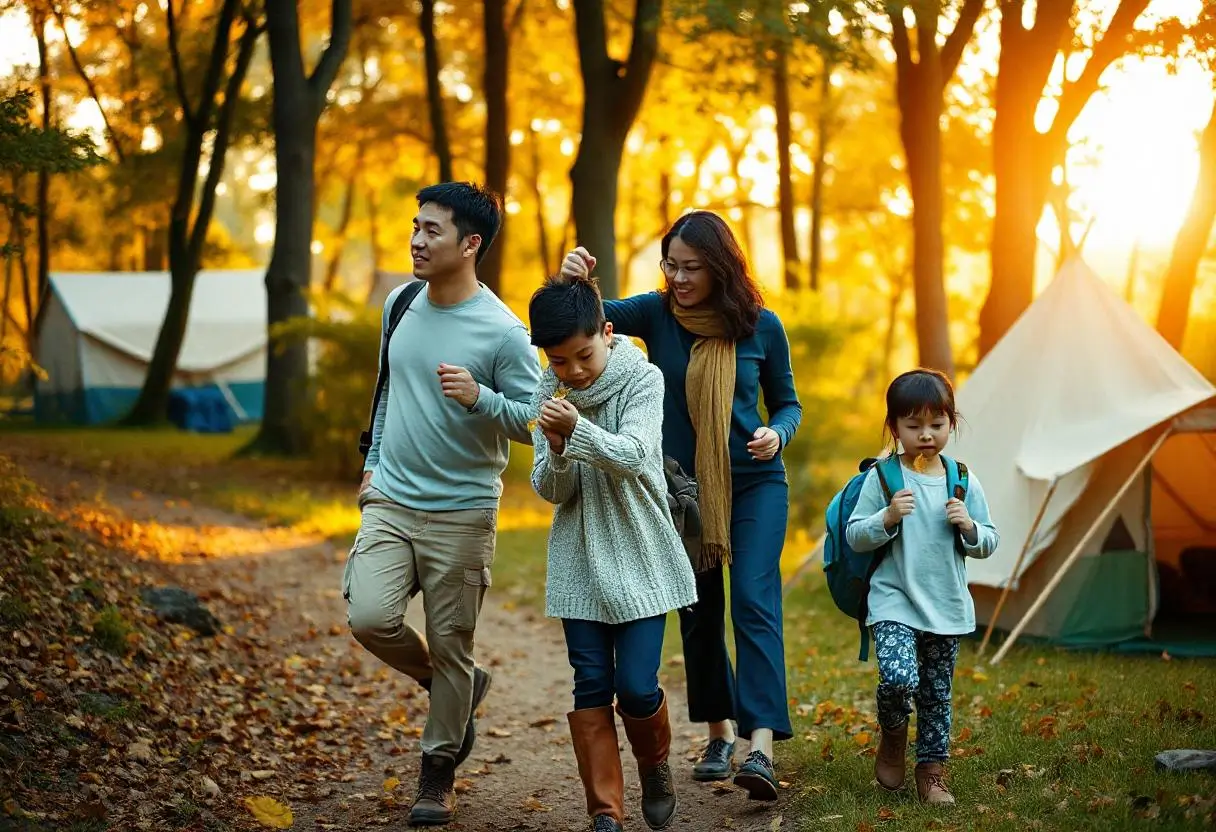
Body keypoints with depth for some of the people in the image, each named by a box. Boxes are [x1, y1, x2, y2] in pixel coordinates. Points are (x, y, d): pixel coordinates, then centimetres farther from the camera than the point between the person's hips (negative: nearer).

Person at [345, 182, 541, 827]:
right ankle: (457, 687, 15)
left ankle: (439, 770, 23)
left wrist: (480, 398, -28)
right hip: (390, 501, 4)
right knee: (370, 617, -14)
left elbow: (532, 422, -10)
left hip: (462, 514, -4)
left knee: (450, 649, 3)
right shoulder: (401, 305, 6)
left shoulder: (502, 332, -13)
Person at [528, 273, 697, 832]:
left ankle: (654, 765, 25)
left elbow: (632, 456, -22)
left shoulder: (642, 379, -8)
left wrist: (579, 429, -38)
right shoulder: (549, 394, 0)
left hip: (640, 558, -2)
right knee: (592, 686, 0)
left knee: (636, 685, -6)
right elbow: (551, 491, -1)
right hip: (580, 560, 3)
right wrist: (557, 450, -23)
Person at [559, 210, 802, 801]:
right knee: (699, 611, 10)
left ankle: (761, 748, -22)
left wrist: (776, 434, -17)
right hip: (682, 486, 2)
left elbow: (787, 402, 5)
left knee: (753, 601, -15)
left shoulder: (761, 326, -6)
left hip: (755, 485, -2)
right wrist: (572, 281, -41)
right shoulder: (657, 314, -5)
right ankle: (719, 735, 26)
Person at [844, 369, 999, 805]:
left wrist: (969, 527, -10)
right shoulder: (882, 477, -5)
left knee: (937, 694, 9)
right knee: (899, 678, -22)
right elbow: (854, 536, -4)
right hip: (893, 600, -3)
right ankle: (892, 736, 8)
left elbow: (989, 543, 11)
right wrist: (888, 517, -21)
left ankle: (932, 772, 23)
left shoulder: (964, 482, 5)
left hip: (947, 605, 3)